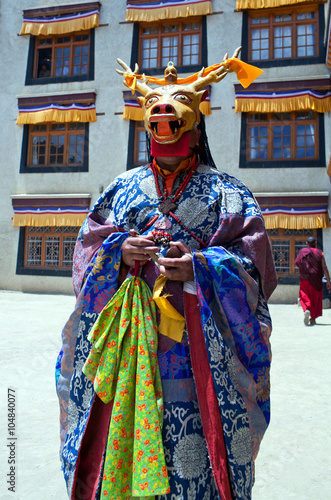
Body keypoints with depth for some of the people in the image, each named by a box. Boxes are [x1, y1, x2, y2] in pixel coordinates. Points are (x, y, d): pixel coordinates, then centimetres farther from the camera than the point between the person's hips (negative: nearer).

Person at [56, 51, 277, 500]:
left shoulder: (227, 193, 7)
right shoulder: (125, 187, 15)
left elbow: (253, 261, -1)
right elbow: (90, 242, 12)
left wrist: (198, 267, -17)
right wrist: (120, 249, -9)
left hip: (200, 340, -2)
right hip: (126, 332, 3)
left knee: (192, 441, 2)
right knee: (120, 425, 8)